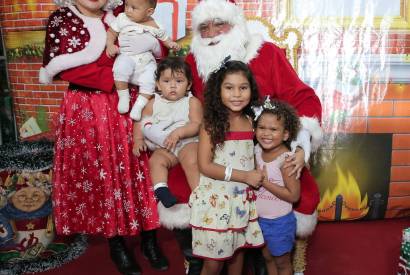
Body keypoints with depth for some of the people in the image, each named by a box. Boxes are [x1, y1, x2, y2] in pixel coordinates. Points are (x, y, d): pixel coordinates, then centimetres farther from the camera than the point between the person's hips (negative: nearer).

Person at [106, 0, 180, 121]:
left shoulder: (155, 26, 5)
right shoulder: (122, 18, 3)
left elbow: (164, 37, 19)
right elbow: (111, 32, 9)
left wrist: (171, 44, -2)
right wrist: (110, 45, -10)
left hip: (147, 60, 1)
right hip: (127, 56, -1)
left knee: (149, 80, -22)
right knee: (120, 69, -33)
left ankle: (138, 106, -12)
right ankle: (123, 96, -15)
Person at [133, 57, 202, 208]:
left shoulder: (192, 102, 3)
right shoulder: (154, 103, 13)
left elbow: (197, 125, -7)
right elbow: (140, 122, 17)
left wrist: (178, 132, -21)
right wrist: (138, 139, 1)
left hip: (187, 141, -3)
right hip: (163, 147, 3)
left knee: (192, 162, -29)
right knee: (156, 160, -25)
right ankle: (161, 190, -31)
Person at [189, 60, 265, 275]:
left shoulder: (250, 121, 1)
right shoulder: (212, 123, -14)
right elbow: (205, 166, -17)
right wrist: (244, 176, -19)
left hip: (242, 198, 5)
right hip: (216, 199, -4)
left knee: (237, 251, 19)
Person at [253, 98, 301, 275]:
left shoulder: (286, 159, -24)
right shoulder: (257, 151, -5)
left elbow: (293, 195, -24)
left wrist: (264, 182, -26)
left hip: (279, 221, -6)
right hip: (259, 219, 6)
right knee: (267, 257, 24)